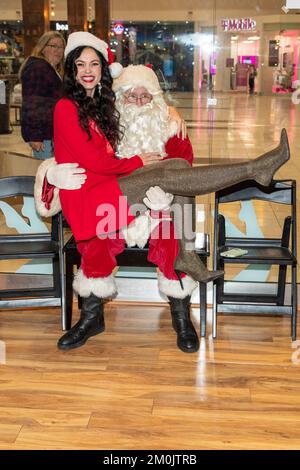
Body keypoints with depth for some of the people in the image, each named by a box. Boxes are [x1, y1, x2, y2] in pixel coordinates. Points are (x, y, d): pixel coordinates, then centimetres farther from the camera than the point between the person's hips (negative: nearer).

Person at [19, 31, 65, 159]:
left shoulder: (53, 70, 22)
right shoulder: (37, 68, -10)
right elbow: (30, 105, -19)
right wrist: (34, 136, -24)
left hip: (52, 133, 10)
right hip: (43, 136, -10)